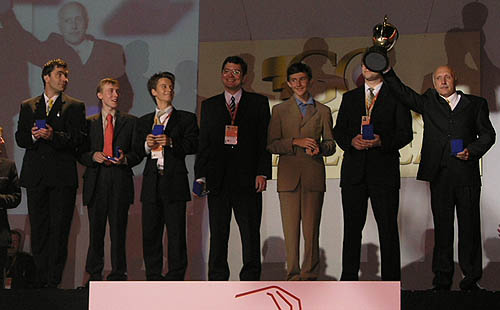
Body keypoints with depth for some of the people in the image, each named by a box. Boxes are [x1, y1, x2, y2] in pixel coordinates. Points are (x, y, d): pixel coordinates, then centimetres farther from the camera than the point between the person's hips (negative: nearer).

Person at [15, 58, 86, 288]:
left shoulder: (75, 107, 8)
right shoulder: (27, 107, 17)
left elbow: (78, 138, -3)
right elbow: (19, 138, 11)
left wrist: (54, 136, -18)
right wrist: (33, 136, -10)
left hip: (63, 176, -3)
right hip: (35, 176, 3)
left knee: (59, 229, -5)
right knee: (38, 229, 4)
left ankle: (53, 281, -3)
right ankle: (41, 280, 10)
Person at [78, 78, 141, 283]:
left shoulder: (130, 122, 12)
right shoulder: (89, 123, 14)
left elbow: (138, 153, 8)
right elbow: (81, 154, 11)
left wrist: (125, 159, -12)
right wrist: (93, 156, -9)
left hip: (120, 183, -1)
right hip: (96, 183, 1)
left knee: (118, 232, -2)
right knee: (96, 232, 3)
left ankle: (118, 276, 5)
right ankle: (94, 276, 12)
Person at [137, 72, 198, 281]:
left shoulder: (186, 118, 11)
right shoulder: (144, 121, 21)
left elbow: (193, 145, -2)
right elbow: (137, 152, 15)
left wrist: (171, 142, -15)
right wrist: (147, 145, -5)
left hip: (175, 183, -3)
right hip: (151, 183, 3)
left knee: (176, 234, -6)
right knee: (150, 233, 2)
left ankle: (175, 278, -2)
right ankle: (154, 279, 9)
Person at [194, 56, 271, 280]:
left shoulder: (258, 103, 9)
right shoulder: (209, 106, 15)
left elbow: (265, 141, 4)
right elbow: (203, 143, 12)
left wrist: (262, 173, -6)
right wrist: (200, 176, 2)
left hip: (247, 179, -2)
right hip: (218, 181, 2)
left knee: (251, 233, 0)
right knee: (218, 234, 3)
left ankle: (250, 282, 6)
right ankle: (217, 280, 9)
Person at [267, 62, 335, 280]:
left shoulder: (323, 111, 15)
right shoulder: (279, 110, 12)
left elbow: (331, 144, 14)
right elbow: (271, 145, 4)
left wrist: (320, 148, -8)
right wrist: (296, 142, -10)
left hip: (313, 176, 0)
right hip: (289, 177, 0)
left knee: (311, 230, -2)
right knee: (290, 230, -3)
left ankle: (310, 275, 4)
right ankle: (293, 274, 2)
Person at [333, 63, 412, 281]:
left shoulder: (396, 97, 6)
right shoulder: (349, 98, 17)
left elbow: (405, 133, 1)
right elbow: (338, 131, 13)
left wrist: (382, 141, -16)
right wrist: (351, 141, -8)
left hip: (384, 171, -3)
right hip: (354, 172, 3)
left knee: (388, 228, -2)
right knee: (352, 228, 4)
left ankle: (390, 280, 3)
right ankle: (349, 278, 10)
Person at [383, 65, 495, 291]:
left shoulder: (475, 104, 12)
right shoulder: (428, 103, 14)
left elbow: (487, 134, 11)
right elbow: (402, 92, 6)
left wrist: (472, 150, -6)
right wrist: (386, 70, -5)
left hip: (467, 173, -1)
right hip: (440, 174, 1)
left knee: (469, 226, 1)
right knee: (442, 226, 2)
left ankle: (471, 279, 8)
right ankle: (442, 279, 7)